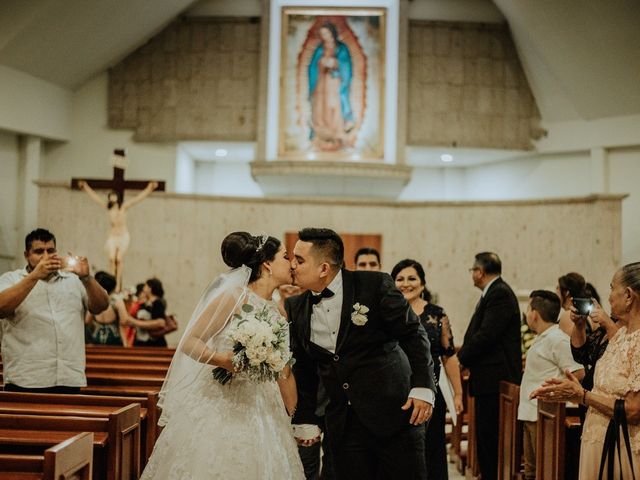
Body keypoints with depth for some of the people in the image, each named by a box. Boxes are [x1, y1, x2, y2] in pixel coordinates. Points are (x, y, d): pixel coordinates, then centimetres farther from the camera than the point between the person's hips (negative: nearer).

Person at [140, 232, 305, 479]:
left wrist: (295, 419, 12)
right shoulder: (234, 296, -8)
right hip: (220, 407, -6)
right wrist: (222, 359, -26)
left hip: (260, 412, 6)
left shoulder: (279, 315, 10)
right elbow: (189, 342, -9)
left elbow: (284, 374, 15)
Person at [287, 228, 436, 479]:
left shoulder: (375, 285, -8)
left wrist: (422, 388, -12)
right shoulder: (296, 309, 5)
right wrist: (305, 420, 12)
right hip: (341, 425, 4)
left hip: (394, 412, -4)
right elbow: (303, 369, 13)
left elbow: (413, 335, -5)